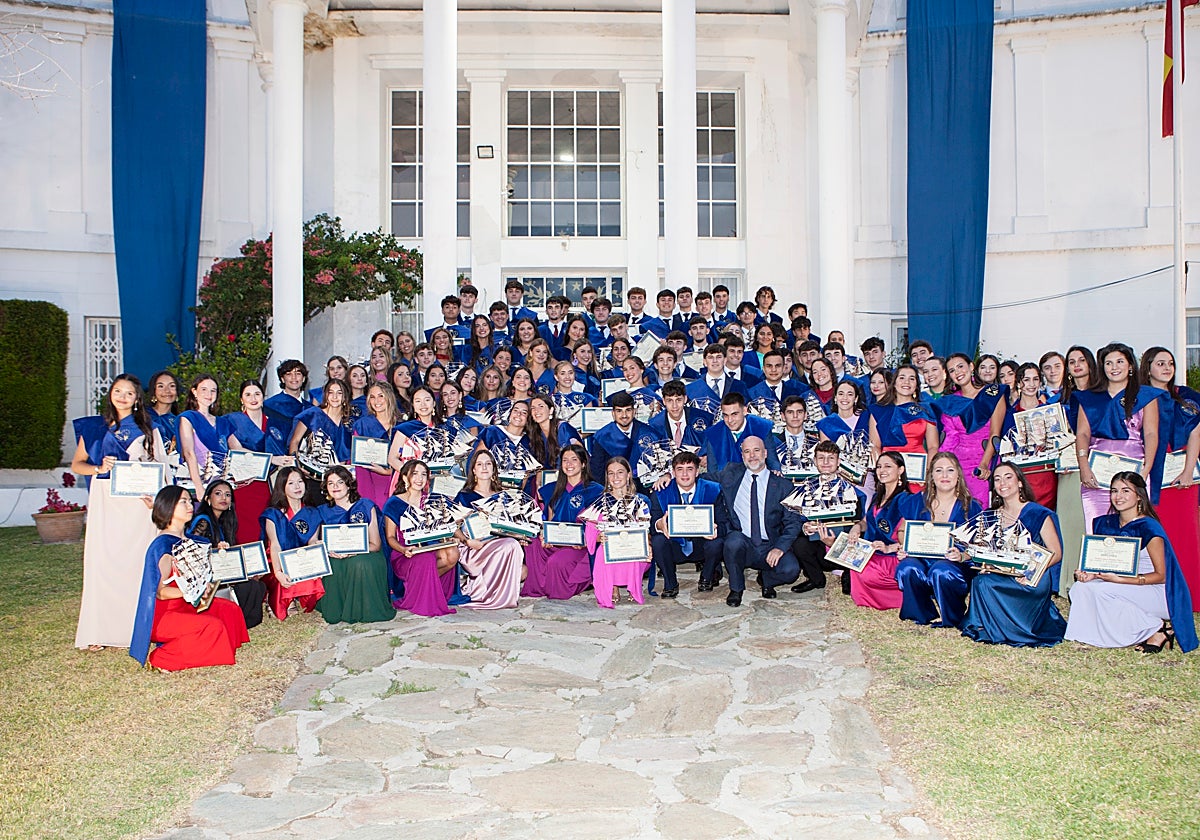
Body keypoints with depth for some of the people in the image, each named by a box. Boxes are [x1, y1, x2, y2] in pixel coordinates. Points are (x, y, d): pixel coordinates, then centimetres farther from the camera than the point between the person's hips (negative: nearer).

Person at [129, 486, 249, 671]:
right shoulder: (163, 545, -17)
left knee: (230, 609, 3)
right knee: (212, 626, -25)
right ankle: (161, 658, -13)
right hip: (163, 615, -9)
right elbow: (161, 591, -22)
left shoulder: (184, 541, 11)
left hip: (184, 606, 9)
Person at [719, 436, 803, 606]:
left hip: (770, 547, 0)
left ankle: (766, 579, 11)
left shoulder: (783, 485, 3)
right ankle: (736, 589, -5)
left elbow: (794, 521, -3)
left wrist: (780, 547, -17)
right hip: (741, 542, 1)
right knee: (733, 542, -34)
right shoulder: (731, 475, 8)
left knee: (790, 570, -28)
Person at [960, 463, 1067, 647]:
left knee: (985, 583, -29)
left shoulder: (1039, 514, -1)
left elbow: (1056, 554, -4)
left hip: (1032, 583, -4)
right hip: (1001, 577, 5)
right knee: (980, 580, -29)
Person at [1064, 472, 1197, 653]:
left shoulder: (1148, 527, -15)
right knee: (1079, 588, -15)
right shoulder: (1105, 524, 4)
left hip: (1158, 594, -7)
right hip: (1123, 589, 7)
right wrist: (1092, 573, -13)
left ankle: (1155, 630, -9)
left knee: (1098, 590, -27)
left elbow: (1160, 576, -15)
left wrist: (1118, 579, -24)